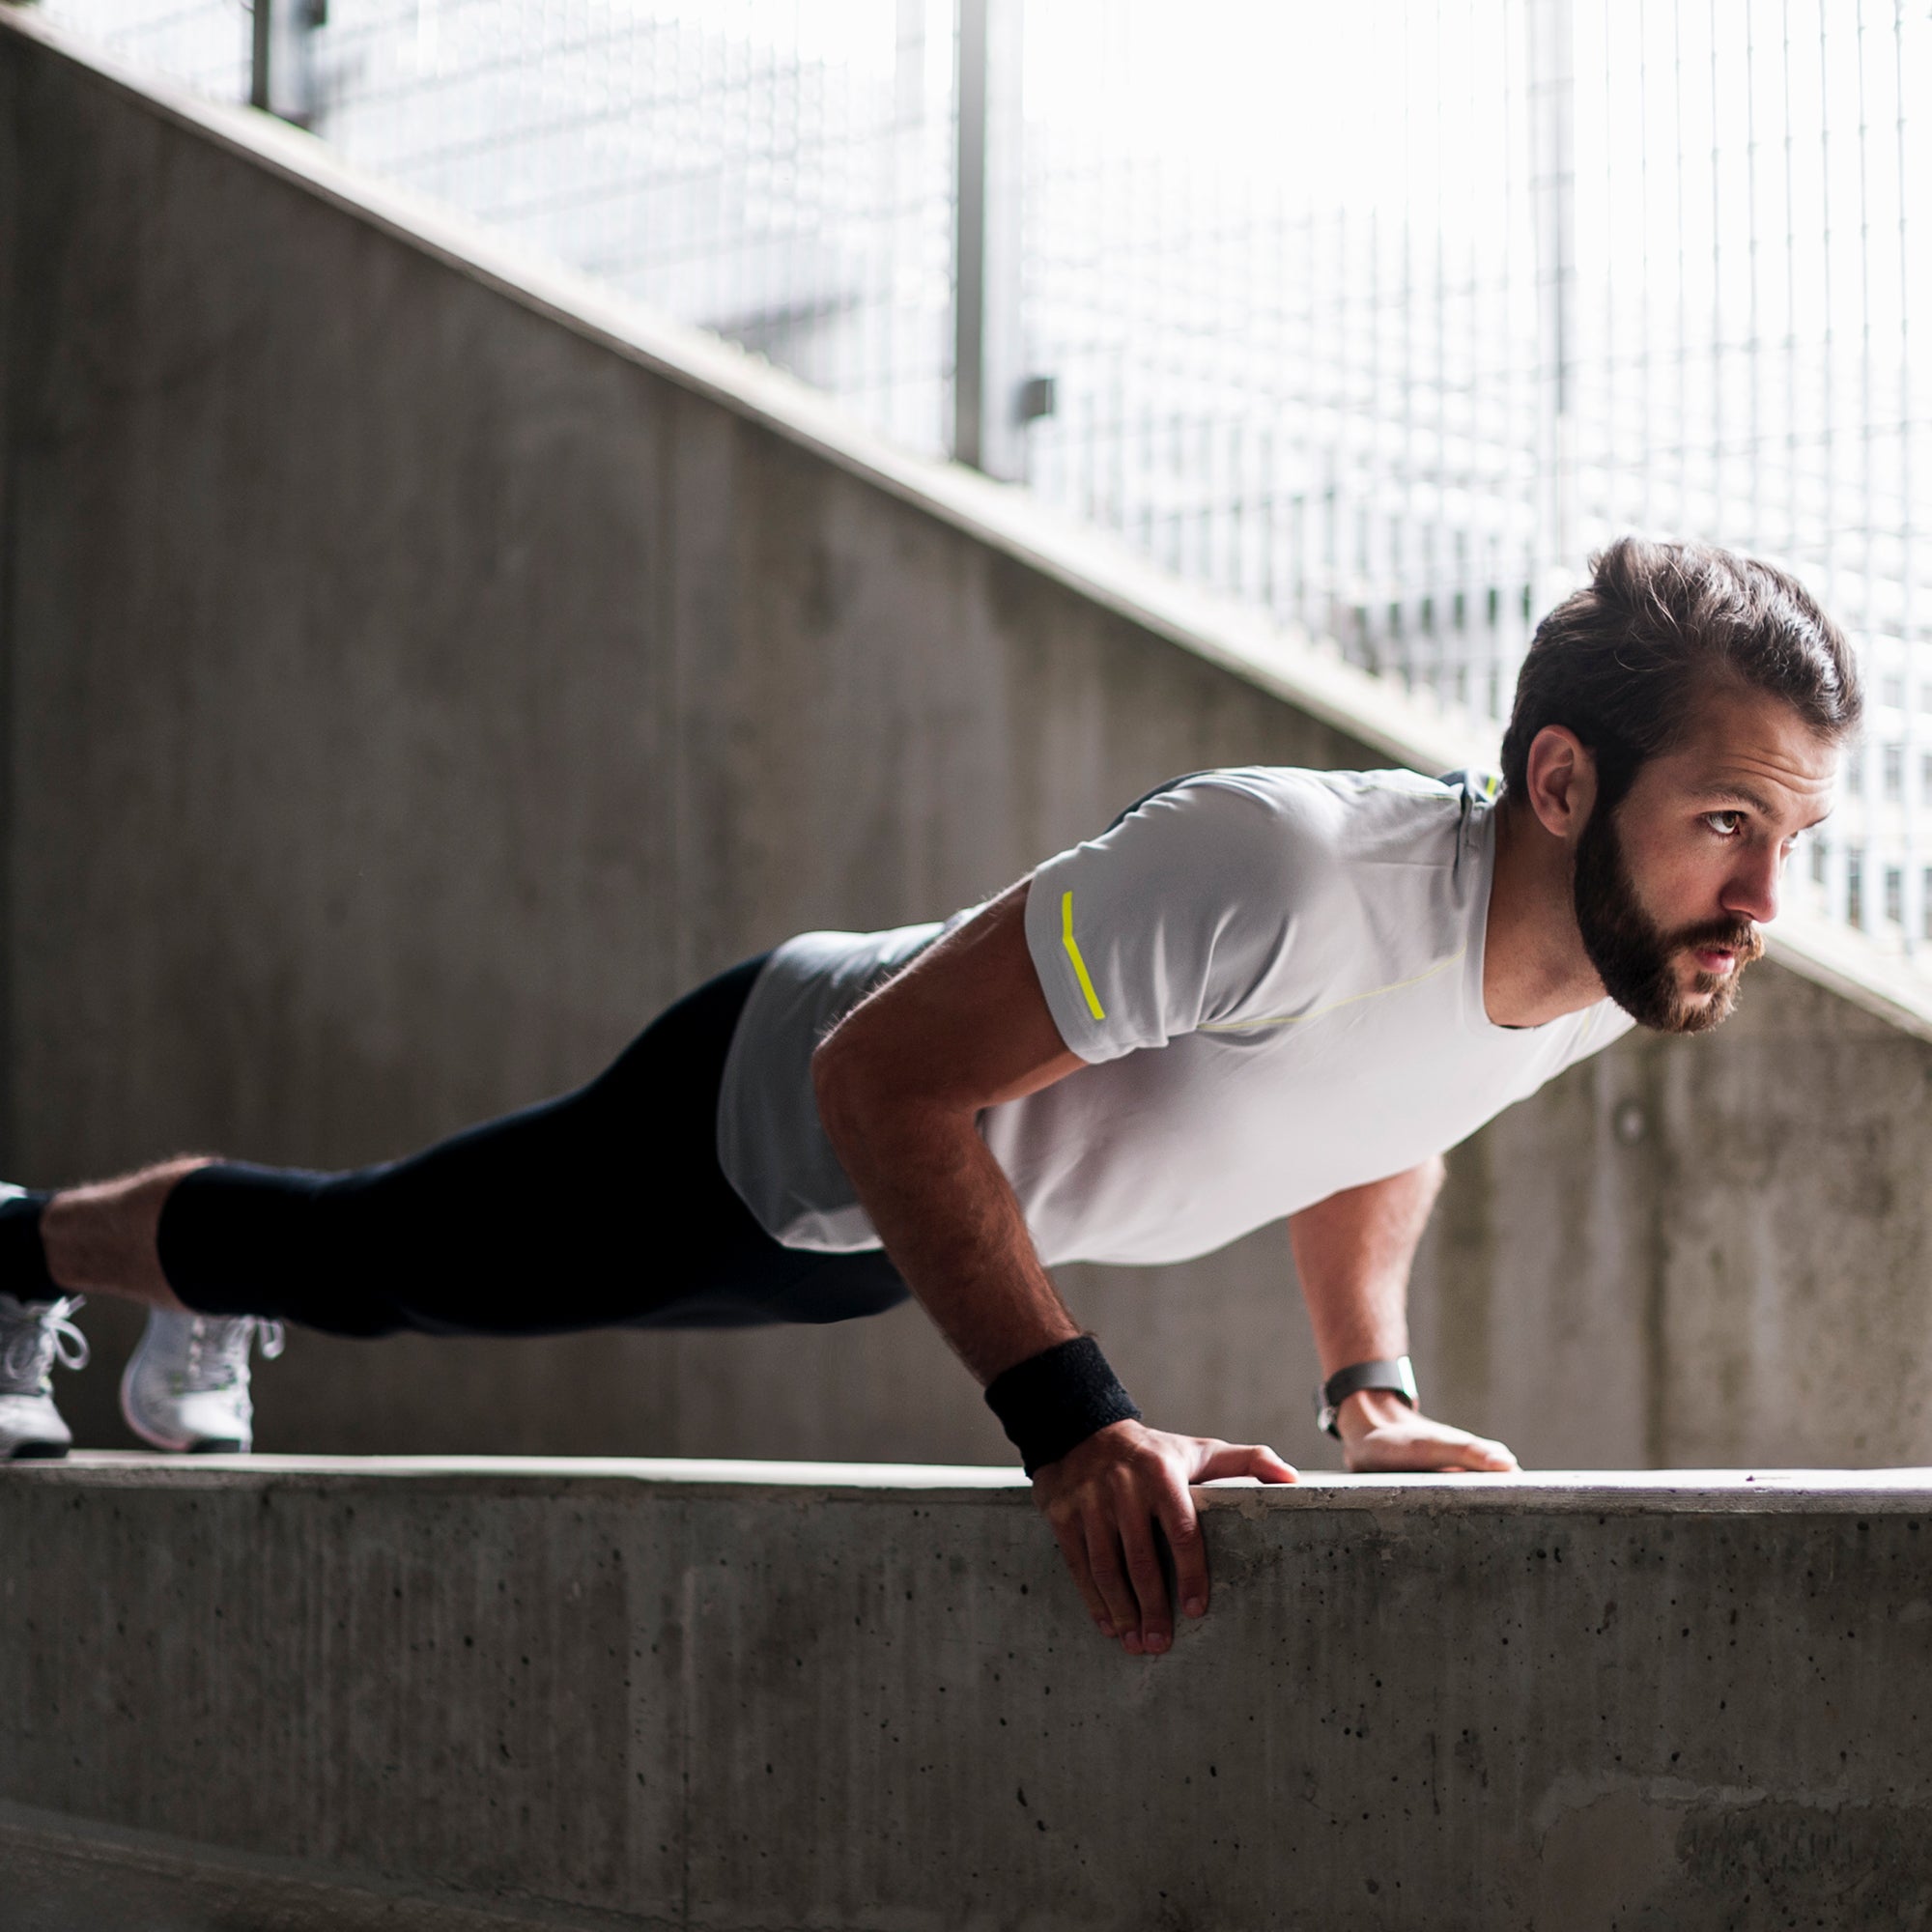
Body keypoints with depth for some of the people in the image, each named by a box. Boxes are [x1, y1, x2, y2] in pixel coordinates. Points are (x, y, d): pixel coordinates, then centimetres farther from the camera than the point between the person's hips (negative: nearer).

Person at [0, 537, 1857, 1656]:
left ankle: (197, 1327, 62)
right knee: (353, 1259, 19)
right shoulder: (1281, 877, -46)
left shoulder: (1630, 959, -19)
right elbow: (887, 1075, -39)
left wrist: (1370, 1388, -5)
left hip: (919, 1202, 7)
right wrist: (1072, 1426, -44)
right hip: (769, 1111, -7)